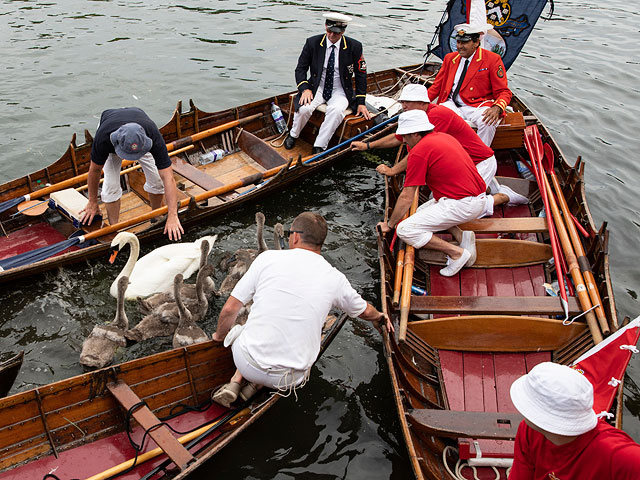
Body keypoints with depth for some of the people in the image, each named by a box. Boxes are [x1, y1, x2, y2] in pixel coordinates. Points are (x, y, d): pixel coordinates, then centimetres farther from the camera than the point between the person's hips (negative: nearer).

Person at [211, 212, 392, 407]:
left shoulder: (268, 258, -6)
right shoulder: (335, 278, -1)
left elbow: (230, 309, -2)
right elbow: (365, 311, 19)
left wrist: (220, 336, 20)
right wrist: (379, 317, 44)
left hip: (245, 362, 1)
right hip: (289, 379, 0)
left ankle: (235, 382, 11)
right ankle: (256, 384, 12)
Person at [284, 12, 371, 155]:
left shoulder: (354, 47, -6)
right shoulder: (312, 43, -4)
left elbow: (361, 74, 3)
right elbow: (300, 68, 3)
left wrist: (360, 102, -2)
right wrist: (305, 88, -15)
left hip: (340, 91, -1)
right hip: (317, 88, 1)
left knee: (337, 110, -35)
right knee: (304, 108, -29)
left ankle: (319, 146, -25)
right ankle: (293, 135, 1)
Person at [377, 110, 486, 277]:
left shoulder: (419, 151, -12)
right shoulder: (444, 137, 14)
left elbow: (406, 198, -9)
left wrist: (389, 224, 3)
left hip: (461, 205, -9)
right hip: (478, 199, 10)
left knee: (404, 230, -8)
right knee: (422, 211, 27)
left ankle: (456, 252, -9)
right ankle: (461, 235, 7)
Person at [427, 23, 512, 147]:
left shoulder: (492, 59, 0)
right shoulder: (449, 58, 14)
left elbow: (504, 92, -1)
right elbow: (437, 86, 18)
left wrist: (497, 108, -24)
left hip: (477, 107, -3)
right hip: (452, 105, 3)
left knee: (488, 122, -35)